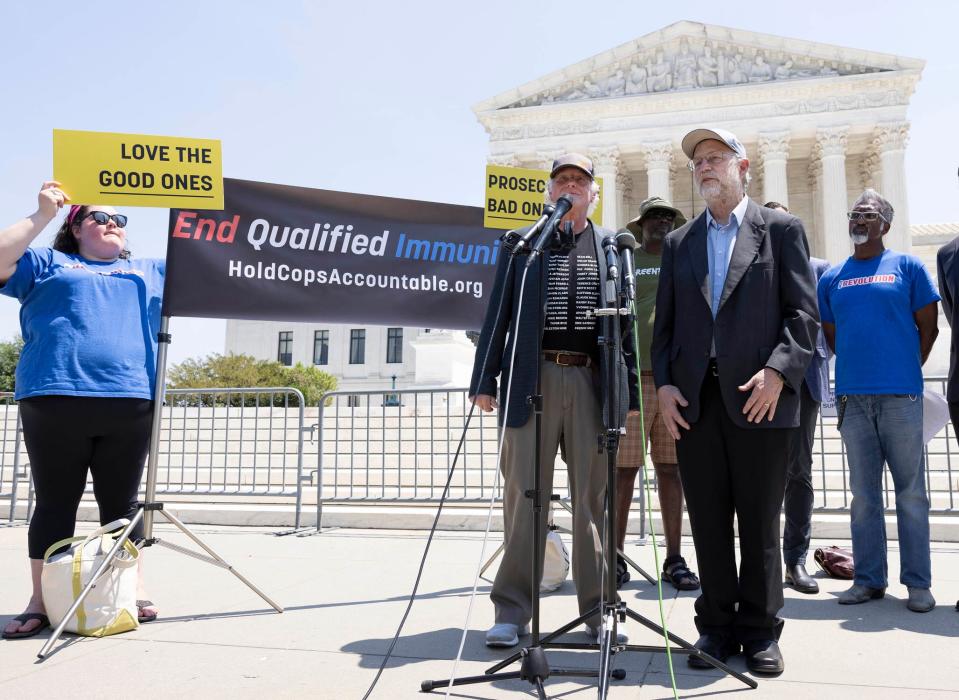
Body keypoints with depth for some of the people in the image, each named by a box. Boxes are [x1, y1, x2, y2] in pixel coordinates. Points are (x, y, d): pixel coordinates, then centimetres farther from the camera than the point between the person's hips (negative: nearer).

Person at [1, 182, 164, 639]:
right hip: (55, 400, -2)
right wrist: (41, 215, -1)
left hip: (130, 403, 2)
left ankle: (134, 589, 14)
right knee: (55, 502, 3)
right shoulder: (48, 264, 16)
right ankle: (41, 601, 11)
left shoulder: (151, 273, 23)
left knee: (122, 502, 7)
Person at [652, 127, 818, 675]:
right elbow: (664, 324, 13)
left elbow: (804, 312, -1)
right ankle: (718, 626, 19)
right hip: (694, 401, 3)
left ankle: (760, 631, 19)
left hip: (759, 397, -3)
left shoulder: (782, 230, 7)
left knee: (761, 522, 5)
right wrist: (664, 384, 1)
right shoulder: (679, 242, 17)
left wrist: (778, 371, -14)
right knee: (708, 521, 7)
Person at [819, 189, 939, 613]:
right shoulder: (831, 279, 12)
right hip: (852, 397, 3)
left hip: (900, 395, -2)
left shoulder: (907, 267, 5)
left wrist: (905, 371, 6)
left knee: (911, 492, 2)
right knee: (863, 494, 8)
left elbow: (928, 327, 6)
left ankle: (917, 583, 11)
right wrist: (857, 370, 11)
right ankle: (868, 579, 16)